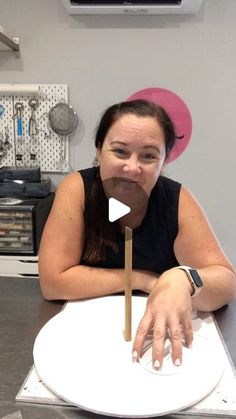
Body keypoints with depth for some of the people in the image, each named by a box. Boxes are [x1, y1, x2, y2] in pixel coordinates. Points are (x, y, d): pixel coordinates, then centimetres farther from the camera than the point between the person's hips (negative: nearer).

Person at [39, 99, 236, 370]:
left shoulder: (177, 201, -13)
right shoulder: (77, 189, -16)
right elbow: (54, 281, -20)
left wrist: (183, 278, -33)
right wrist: (141, 279, -17)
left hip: (161, 335, 2)